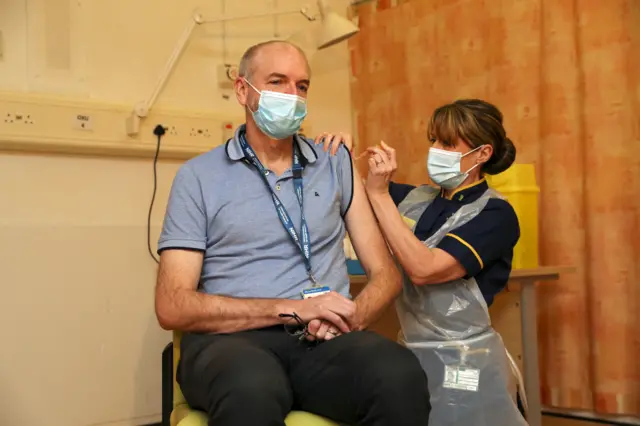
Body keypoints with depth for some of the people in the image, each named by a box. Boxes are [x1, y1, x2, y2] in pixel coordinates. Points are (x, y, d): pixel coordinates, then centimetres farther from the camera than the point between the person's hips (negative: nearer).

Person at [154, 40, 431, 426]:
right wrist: (293, 309, -13)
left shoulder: (336, 165, 14)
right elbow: (173, 306, -3)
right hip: (232, 338, -2)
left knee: (400, 374, -31)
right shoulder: (198, 176, 5)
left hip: (324, 340, 3)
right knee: (252, 388, -38)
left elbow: (386, 272, 13)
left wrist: (348, 317, -10)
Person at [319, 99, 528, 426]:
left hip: (463, 362, -5)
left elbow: (422, 269, -26)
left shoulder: (495, 214, -14)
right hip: (411, 354, 6)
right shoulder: (416, 198, 3)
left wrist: (379, 193, -24)